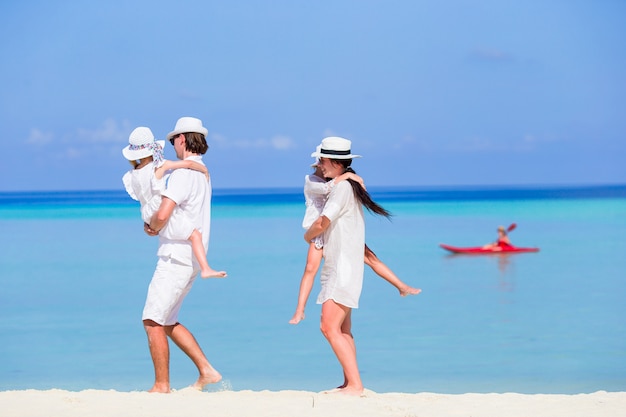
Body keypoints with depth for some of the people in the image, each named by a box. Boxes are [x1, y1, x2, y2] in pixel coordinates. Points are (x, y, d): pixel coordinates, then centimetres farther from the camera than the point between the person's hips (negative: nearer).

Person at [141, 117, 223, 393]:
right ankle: (206, 371, 14)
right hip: (191, 258, 10)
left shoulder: (183, 173, -16)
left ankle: (161, 386, 1)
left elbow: (163, 214, -27)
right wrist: (156, 225, 8)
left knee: (153, 321, -3)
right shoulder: (202, 173, 16)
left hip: (176, 257, -10)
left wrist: (152, 225, -4)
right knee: (167, 322, 17)